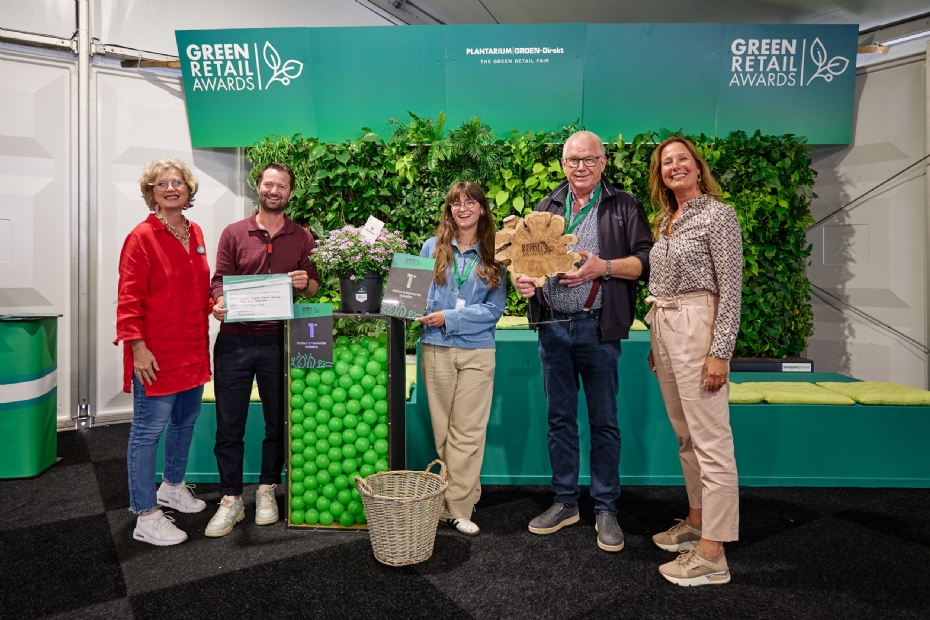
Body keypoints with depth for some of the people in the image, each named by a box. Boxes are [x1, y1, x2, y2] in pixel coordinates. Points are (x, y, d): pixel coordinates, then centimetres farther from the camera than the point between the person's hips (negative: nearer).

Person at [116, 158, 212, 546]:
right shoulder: (141, 237, -11)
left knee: (185, 420, 20)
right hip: (157, 355, -8)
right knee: (148, 431, 1)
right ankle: (146, 517, 12)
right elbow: (129, 299, -14)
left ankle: (172, 487, 41)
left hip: (193, 350, 8)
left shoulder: (195, 233, 10)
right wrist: (138, 347, -19)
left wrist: (215, 305, 4)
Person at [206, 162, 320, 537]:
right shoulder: (233, 234, 5)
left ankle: (266, 491, 29)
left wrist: (305, 283, -14)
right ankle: (231, 500, 18)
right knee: (229, 425, 4)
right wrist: (219, 303, -17)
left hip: (279, 340, 1)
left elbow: (314, 285, 8)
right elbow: (219, 281, 3)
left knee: (277, 421, 11)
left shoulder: (302, 238, 7)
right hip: (234, 340, 0)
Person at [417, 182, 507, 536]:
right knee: (443, 430, 7)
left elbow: (495, 308, -4)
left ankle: (457, 508, 9)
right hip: (436, 348, 2)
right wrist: (423, 313, -11)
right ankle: (467, 491, 22)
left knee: (467, 433, 0)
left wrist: (449, 317, -12)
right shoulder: (433, 247, 8)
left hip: (477, 351, -1)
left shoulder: (493, 255, 3)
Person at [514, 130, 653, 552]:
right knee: (560, 418, 12)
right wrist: (521, 277, -8)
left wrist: (604, 267, -19)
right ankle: (565, 502, 26)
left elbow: (646, 260, -3)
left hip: (597, 328, -3)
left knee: (603, 421, 4)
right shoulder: (546, 207, 15)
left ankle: (605, 509, 19)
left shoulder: (624, 207, 3)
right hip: (552, 326, 4)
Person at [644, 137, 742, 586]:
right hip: (662, 326, 8)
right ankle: (697, 522, 29)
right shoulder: (666, 220, 16)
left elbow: (731, 288, -11)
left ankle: (712, 554, 2)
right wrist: (655, 340, 17)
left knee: (710, 439, -5)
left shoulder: (718, 215, -6)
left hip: (697, 326, -8)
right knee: (685, 434, 15)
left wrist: (720, 351, -17)